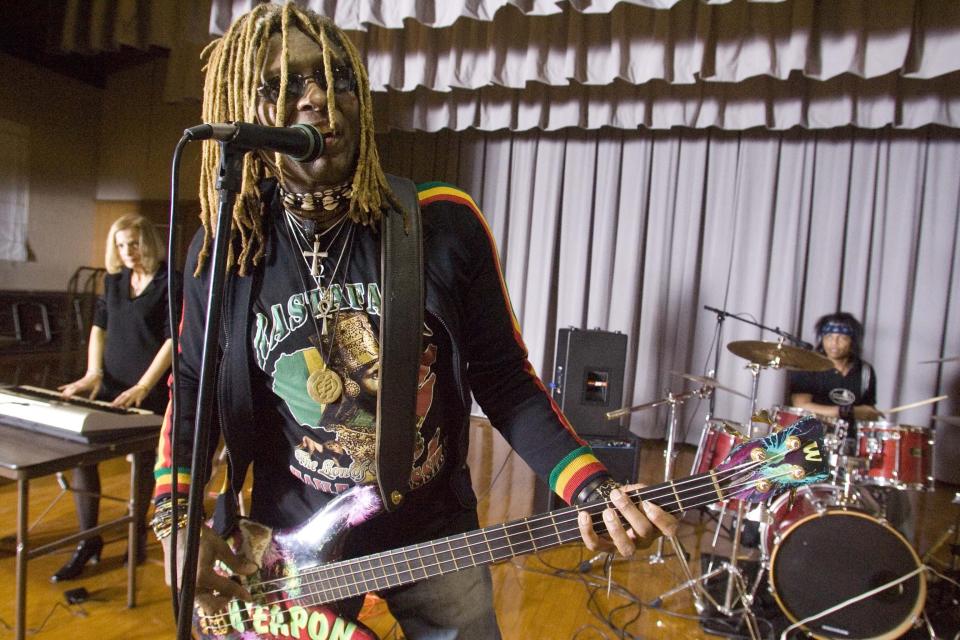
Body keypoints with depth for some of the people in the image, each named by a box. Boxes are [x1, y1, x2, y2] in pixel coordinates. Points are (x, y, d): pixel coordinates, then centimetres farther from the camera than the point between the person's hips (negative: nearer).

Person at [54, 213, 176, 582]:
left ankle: (137, 533, 25)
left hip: (151, 391, -5)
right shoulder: (114, 280, 11)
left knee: (144, 460, 5)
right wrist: (93, 373, 0)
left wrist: (142, 387, -17)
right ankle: (89, 541, 5)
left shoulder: (169, 282, -9)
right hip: (110, 386, 5)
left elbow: (174, 339, -13)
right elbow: (99, 326, 14)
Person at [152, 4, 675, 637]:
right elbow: (193, 393, 5)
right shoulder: (223, 250, -8)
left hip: (437, 536, 0)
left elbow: (502, 378, -7)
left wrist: (589, 484, -19)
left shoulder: (446, 223, -12)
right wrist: (177, 522, -8)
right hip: (290, 549, 1)